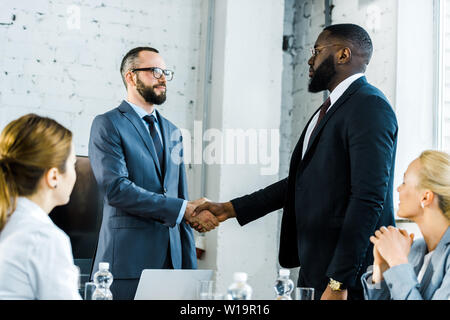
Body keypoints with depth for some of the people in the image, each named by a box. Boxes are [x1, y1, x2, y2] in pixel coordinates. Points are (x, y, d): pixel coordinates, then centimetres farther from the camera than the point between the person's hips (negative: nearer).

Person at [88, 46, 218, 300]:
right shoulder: (107, 125, -2)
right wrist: (183, 209, -15)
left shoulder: (173, 132, 18)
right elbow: (116, 189, -15)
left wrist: (190, 267, 13)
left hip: (171, 260, 5)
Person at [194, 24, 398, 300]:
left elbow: (368, 198, -20)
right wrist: (232, 209, 14)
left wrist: (339, 282, -22)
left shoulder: (369, 106, -13)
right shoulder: (329, 110, 16)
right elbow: (300, 183, 18)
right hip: (314, 267, 8)